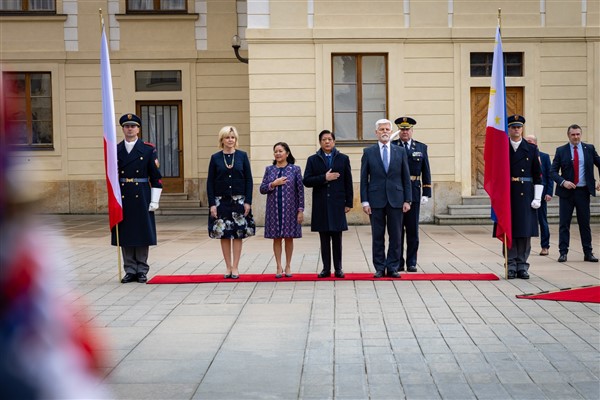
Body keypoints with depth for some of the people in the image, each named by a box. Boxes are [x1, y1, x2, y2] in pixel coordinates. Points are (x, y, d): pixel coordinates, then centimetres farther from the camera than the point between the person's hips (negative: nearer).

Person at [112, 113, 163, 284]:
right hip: (122, 199, 2)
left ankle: (142, 271, 11)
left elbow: (156, 177, 0)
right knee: (125, 234, 4)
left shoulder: (148, 149, 1)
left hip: (142, 198, -2)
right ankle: (130, 271, 13)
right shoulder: (115, 150, 7)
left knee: (142, 234, 1)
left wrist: (154, 201, -6)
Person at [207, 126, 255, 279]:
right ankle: (228, 267, 12)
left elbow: (249, 180, 1)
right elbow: (210, 182, 2)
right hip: (221, 201, 0)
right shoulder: (215, 158, 2)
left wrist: (248, 201, -6)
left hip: (239, 200, 0)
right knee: (224, 235, 3)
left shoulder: (242, 156, 2)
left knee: (238, 234, 1)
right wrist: (212, 204, -5)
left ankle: (235, 267, 8)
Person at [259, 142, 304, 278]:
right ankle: (279, 267, 13)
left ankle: (288, 266, 17)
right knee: (276, 238, 4)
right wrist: (273, 184, -13)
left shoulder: (295, 169, 0)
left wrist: (300, 210, -5)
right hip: (274, 210, 2)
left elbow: (300, 190, -1)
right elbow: (262, 189, 5)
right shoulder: (269, 169, 7)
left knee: (289, 238, 5)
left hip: (290, 209, -2)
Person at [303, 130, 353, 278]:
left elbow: (348, 182, 6)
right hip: (320, 205, 1)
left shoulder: (343, 159, 7)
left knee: (337, 237, 2)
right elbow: (307, 181, -2)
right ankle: (326, 268, 8)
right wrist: (324, 178, -14)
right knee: (324, 238, 3)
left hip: (337, 204, 0)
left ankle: (338, 268, 8)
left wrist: (348, 203, 1)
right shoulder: (313, 160, 7)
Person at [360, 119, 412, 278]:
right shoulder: (368, 152, 5)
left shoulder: (400, 152, 8)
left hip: (396, 199, 1)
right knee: (378, 236, 3)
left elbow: (406, 178, 8)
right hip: (376, 200, -1)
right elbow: (364, 179, 3)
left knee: (395, 236, 3)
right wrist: (364, 201, -5)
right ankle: (379, 268, 11)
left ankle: (392, 268, 11)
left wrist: (407, 200, 1)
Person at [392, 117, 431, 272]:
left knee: (413, 230, 5)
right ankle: (398, 263, 10)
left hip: (414, 194, 1)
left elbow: (426, 173, 8)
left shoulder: (421, 148, 9)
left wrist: (426, 194, 1)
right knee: (397, 231, 3)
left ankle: (411, 263, 12)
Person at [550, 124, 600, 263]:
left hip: (583, 191, 1)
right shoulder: (561, 151, 1)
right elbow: (553, 171, -1)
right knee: (564, 223, 0)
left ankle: (588, 253, 13)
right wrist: (563, 182, -16)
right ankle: (563, 252, 5)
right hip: (566, 191, -1)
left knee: (585, 223, 6)